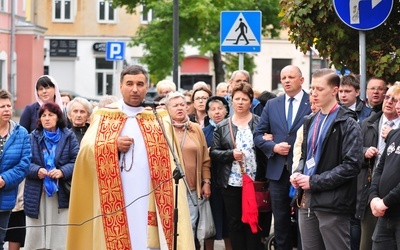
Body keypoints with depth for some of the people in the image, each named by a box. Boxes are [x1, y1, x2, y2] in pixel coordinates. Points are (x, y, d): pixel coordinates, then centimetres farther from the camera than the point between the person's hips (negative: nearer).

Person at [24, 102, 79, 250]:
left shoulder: (69, 137, 6)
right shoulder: (33, 138, 9)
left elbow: (76, 161, -1)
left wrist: (63, 171, -19)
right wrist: (37, 170, -16)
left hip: (62, 194, -1)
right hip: (36, 194, 1)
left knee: (60, 236, -1)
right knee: (34, 235, 2)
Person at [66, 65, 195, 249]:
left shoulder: (161, 119, 11)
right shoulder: (103, 117, 10)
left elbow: (170, 163, 6)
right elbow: (85, 151, 1)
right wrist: (114, 146, -12)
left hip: (150, 201, 0)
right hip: (115, 201, 0)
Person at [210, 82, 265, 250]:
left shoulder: (260, 123, 4)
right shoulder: (222, 126, 8)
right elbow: (213, 152, 4)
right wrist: (230, 154, -11)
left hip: (254, 181, -1)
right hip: (231, 183, 2)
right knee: (235, 223, 7)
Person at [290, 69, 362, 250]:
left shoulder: (347, 124, -8)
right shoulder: (311, 121, 16)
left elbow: (351, 165, -15)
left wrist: (314, 181, -16)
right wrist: (298, 174, 3)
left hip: (332, 204, -7)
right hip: (307, 201, 7)